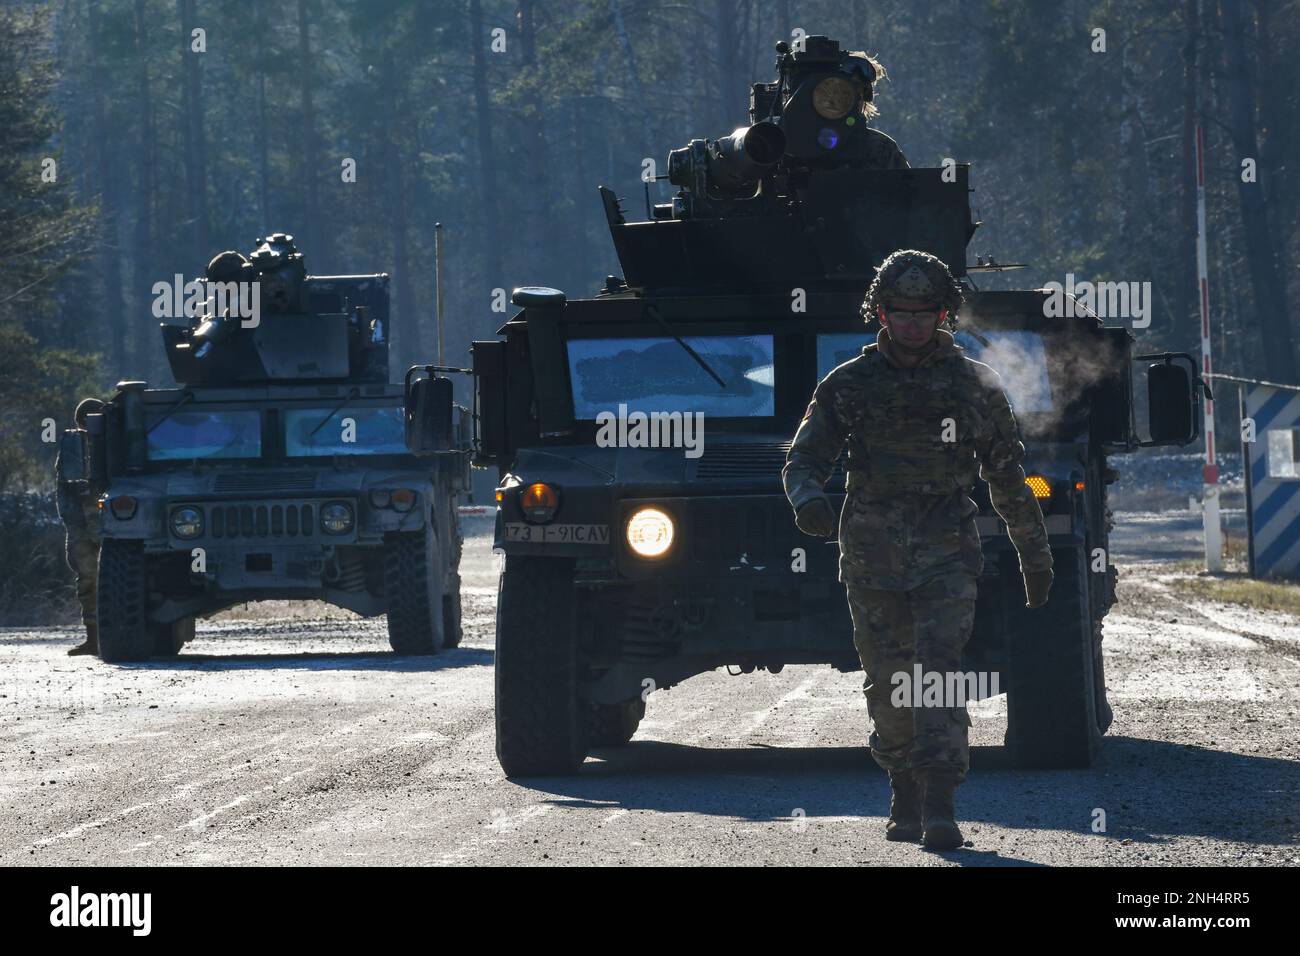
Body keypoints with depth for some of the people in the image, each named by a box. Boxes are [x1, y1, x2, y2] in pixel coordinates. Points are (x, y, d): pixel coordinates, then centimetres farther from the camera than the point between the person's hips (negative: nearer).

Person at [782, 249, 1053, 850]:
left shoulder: (976, 387, 6)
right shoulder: (848, 386, 5)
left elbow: (1008, 479, 15)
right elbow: (803, 461, 3)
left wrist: (1035, 557, 20)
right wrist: (808, 498, -22)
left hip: (946, 552, -2)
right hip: (873, 556, 2)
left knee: (939, 667, -17)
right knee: (888, 683, 6)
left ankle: (939, 807, -23)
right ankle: (905, 801, 24)